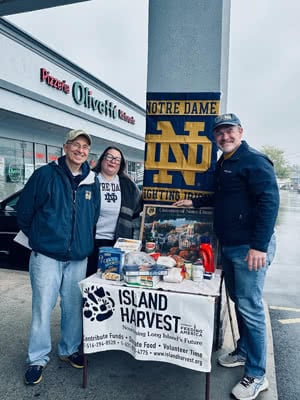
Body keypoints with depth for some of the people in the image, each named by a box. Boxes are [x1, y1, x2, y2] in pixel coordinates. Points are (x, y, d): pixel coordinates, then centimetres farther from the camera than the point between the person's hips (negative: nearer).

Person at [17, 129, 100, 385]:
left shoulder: (92, 181, 5)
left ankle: (69, 350, 35)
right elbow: (24, 211, -1)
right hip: (47, 256, -3)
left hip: (79, 258, 4)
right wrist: (38, 238, 7)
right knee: (42, 308, 4)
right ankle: (38, 358, 25)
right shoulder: (46, 174, -7)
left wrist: (84, 241, 11)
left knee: (74, 307, 14)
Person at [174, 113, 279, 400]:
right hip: (228, 245, 9)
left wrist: (259, 245, -23)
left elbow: (269, 201, -19)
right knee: (238, 301, 19)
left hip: (251, 247, -8)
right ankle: (243, 351, 38)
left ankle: (256, 376, 14)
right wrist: (195, 202, 24)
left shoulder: (254, 161, -11)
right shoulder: (222, 164, 16)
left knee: (250, 308, -3)